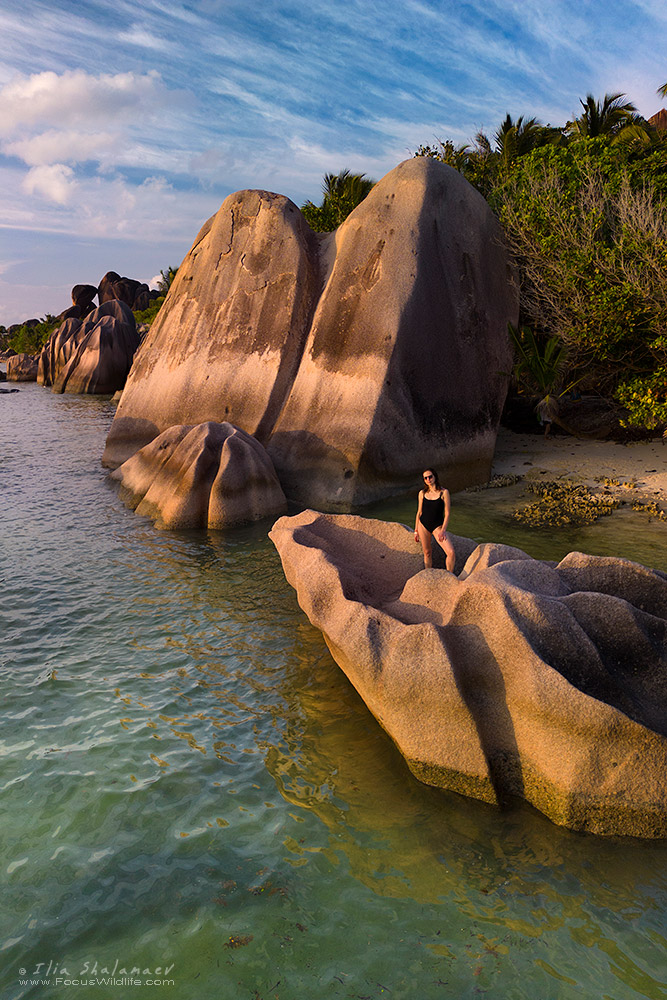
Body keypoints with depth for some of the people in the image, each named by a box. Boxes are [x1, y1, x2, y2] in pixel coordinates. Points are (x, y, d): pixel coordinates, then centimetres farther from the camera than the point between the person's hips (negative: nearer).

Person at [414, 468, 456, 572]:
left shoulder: (444, 492, -6)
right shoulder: (422, 493, 3)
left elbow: (447, 513, -6)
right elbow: (419, 512, 11)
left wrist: (443, 530, -13)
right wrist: (416, 531, 11)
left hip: (437, 526, -3)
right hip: (423, 525, 3)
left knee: (451, 553, -16)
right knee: (427, 553, 9)